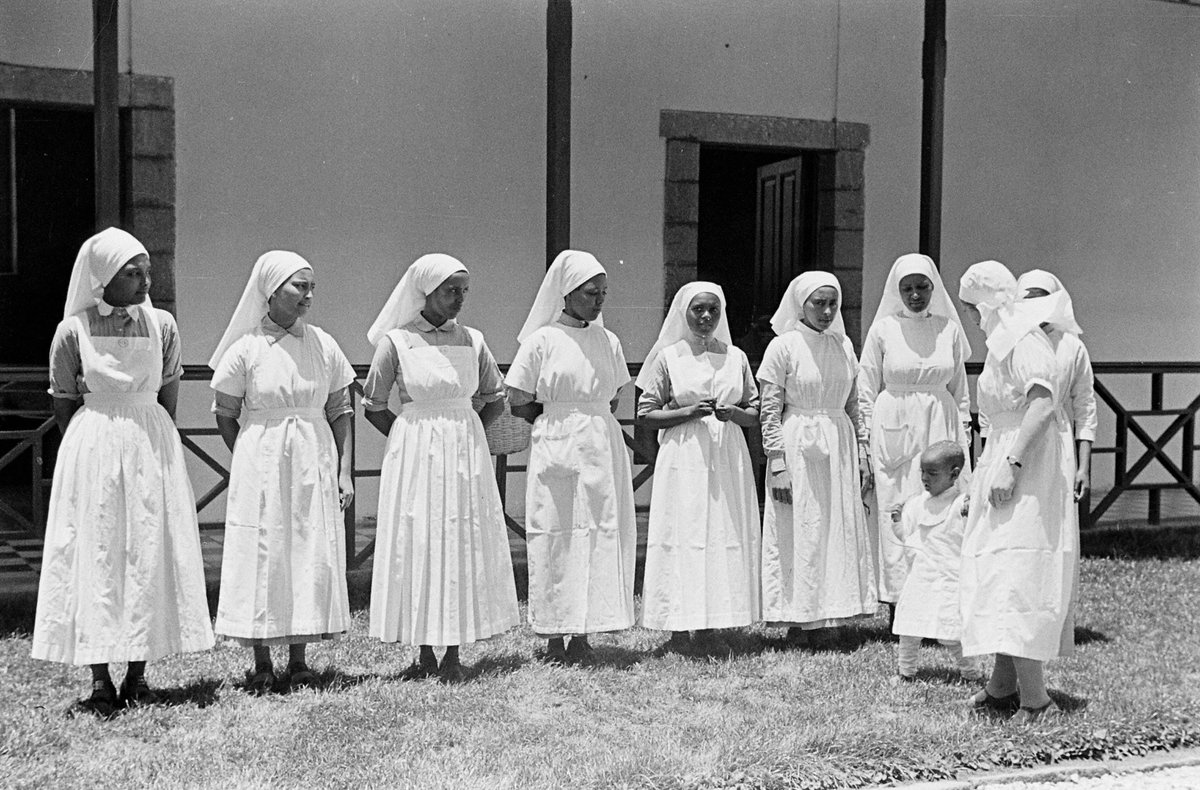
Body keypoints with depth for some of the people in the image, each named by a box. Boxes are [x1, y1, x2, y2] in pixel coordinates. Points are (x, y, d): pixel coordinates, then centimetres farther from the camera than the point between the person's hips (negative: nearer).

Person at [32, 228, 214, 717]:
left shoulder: (162, 325, 2)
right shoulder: (73, 330, -4)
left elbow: (168, 398, 7)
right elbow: (64, 406, 3)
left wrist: (153, 444, 4)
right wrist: (93, 448, 4)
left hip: (152, 445, 2)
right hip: (92, 449, -2)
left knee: (150, 554, 3)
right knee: (94, 556, -1)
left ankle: (138, 674, 13)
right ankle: (101, 681, 4)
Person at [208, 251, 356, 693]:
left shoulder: (323, 345, 3)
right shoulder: (245, 349, -4)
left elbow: (340, 412, 7)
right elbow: (225, 416, 4)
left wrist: (343, 471, 2)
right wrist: (251, 461, 1)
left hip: (315, 465, 3)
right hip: (261, 463, -2)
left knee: (313, 556, 3)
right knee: (261, 556, 0)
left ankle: (298, 660, 15)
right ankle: (261, 664, 11)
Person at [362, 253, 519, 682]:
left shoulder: (472, 340, 4)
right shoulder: (396, 341, -5)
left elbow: (496, 399, 14)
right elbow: (374, 407, 3)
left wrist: (464, 436, 4)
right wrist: (413, 439, 0)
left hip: (467, 453, 3)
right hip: (415, 454, -3)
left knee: (464, 548, 4)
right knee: (418, 547, 2)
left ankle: (453, 654, 14)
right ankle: (426, 655, 13)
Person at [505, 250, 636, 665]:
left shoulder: (608, 342, 10)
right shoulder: (542, 341, -2)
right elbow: (518, 403, -1)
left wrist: (566, 413, 9)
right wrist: (559, 418, 5)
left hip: (603, 450, 4)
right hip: (556, 450, -4)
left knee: (600, 536, 2)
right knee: (556, 540, -2)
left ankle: (582, 635, 11)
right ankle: (554, 639, 5)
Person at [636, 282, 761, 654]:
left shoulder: (736, 357, 11)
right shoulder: (668, 357, 2)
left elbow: (756, 412, 13)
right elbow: (645, 413, 0)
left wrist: (732, 412, -8)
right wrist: (689, 412, -12)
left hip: (727, 457, 3)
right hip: (683, 457, -3)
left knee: (725, 537, 2)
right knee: (682, 537, -5)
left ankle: (708, 629, 10)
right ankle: (678, 630, 3)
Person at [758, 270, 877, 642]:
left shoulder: (844, 345, 9)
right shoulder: (783, 347, -6)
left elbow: (853, 406, 15)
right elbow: (769, 412, -8)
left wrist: (862, 453, 11)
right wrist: (778, 465, -13)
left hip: (839, 449, 5)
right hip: (798, 449, -5)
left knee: (840, 531, 6)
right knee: (798, 532, -1)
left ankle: (831, 617, 15)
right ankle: (798, 620, 6)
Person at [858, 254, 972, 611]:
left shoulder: (948, 329, 7)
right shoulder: (883, 329, 1)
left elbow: (960, 390, 14)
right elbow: (866, 391, 3)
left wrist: (963, 439, 9)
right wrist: (866, 445, -2)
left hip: (940, 427, 2)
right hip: (894, 429, -2)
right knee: (896, 512, -2)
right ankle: (898, 601, 5)